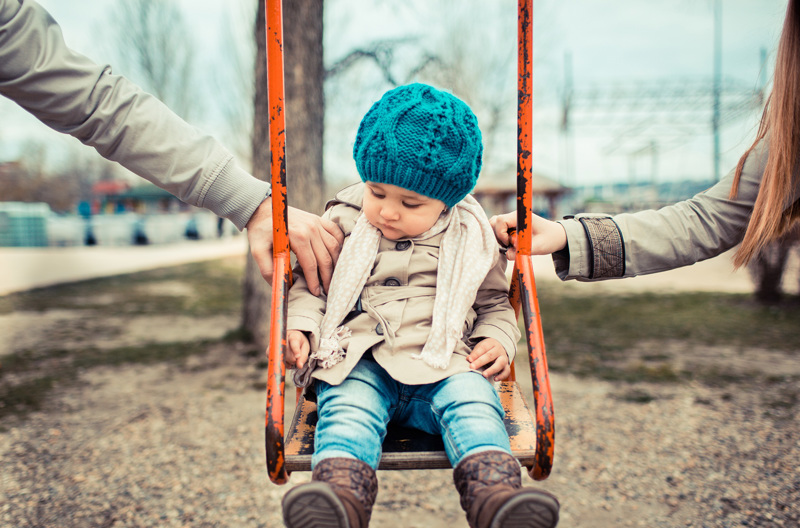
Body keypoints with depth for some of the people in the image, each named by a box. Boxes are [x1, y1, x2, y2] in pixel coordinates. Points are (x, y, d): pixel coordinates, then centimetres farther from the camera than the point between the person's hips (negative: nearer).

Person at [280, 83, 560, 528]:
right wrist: (299, 326, -2)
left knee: (472, 402, -30)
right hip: (359, 364, 0)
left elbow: (495, 302, 22)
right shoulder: (343, 225, 10)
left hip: (443, 365, 0)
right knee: (347, 408, -31)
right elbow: (309, 286, 18)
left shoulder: (471, 239, 11)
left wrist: (498, 341, 2)